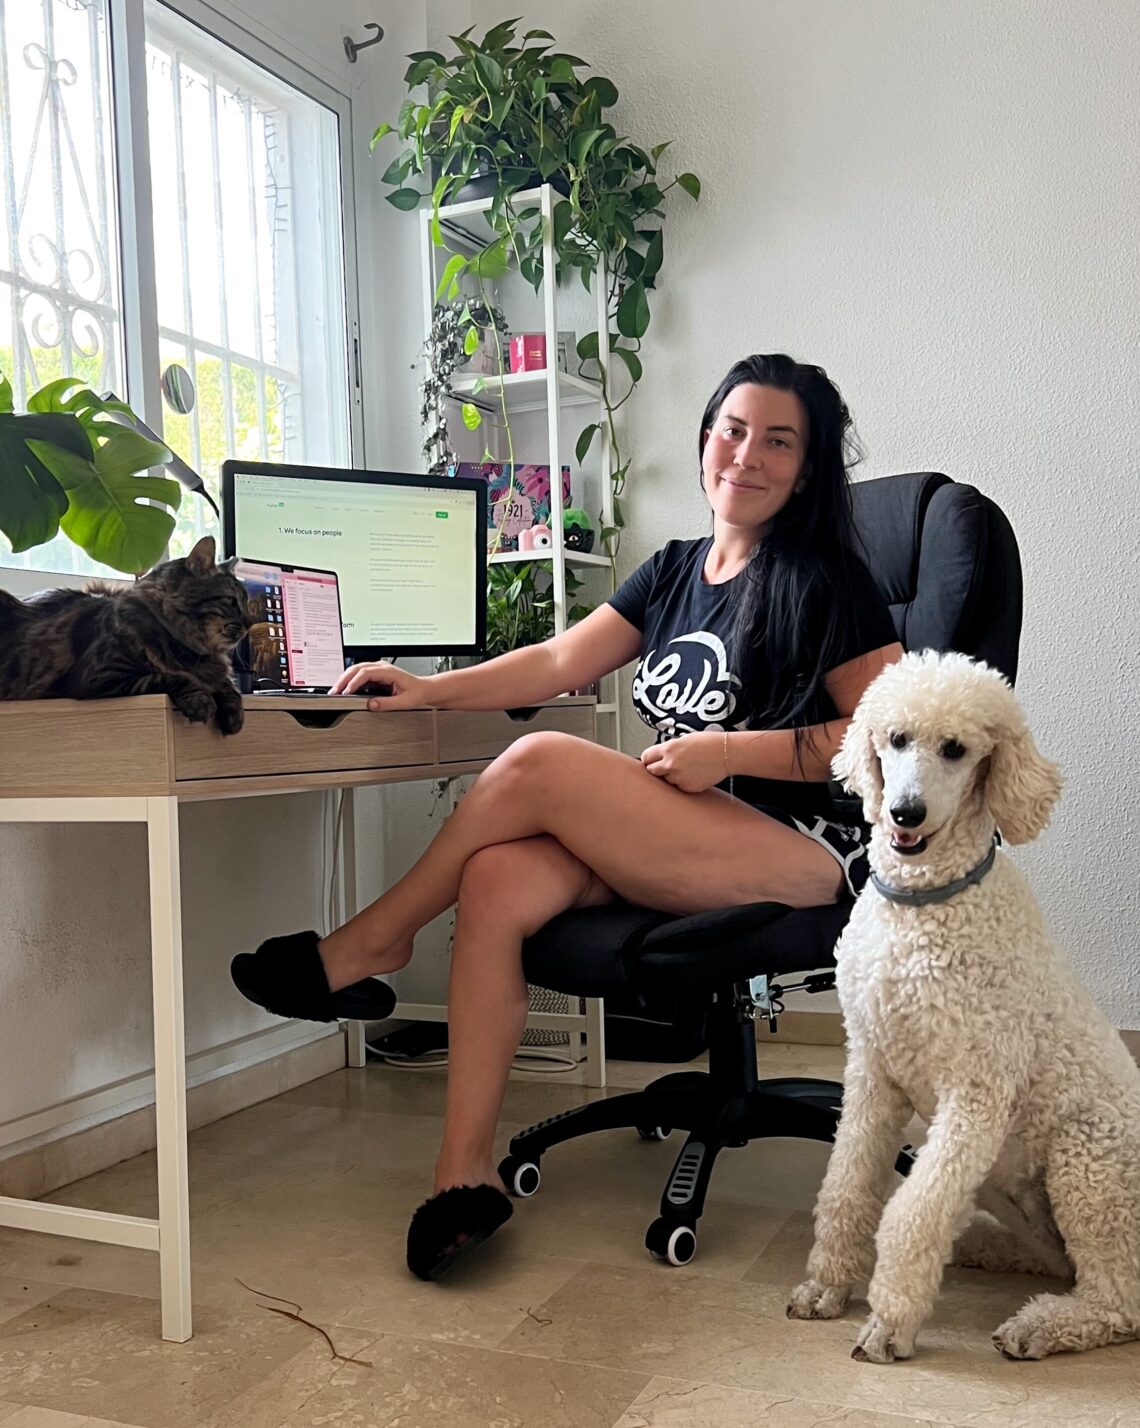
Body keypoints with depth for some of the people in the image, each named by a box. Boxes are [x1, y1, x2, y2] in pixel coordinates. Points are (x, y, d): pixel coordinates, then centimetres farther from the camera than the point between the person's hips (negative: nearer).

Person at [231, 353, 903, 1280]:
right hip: (678, 853, 7)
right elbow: (557, 663, 10)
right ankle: (466, 1173, -17)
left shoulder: (825, 580, -2)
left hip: (801, 852, -6)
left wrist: (728, 751, -16)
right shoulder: (675, 572, 18)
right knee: (497, 881, -21)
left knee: (537, 764, -22)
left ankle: (371, 947, -2)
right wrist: (429, 690, -2)